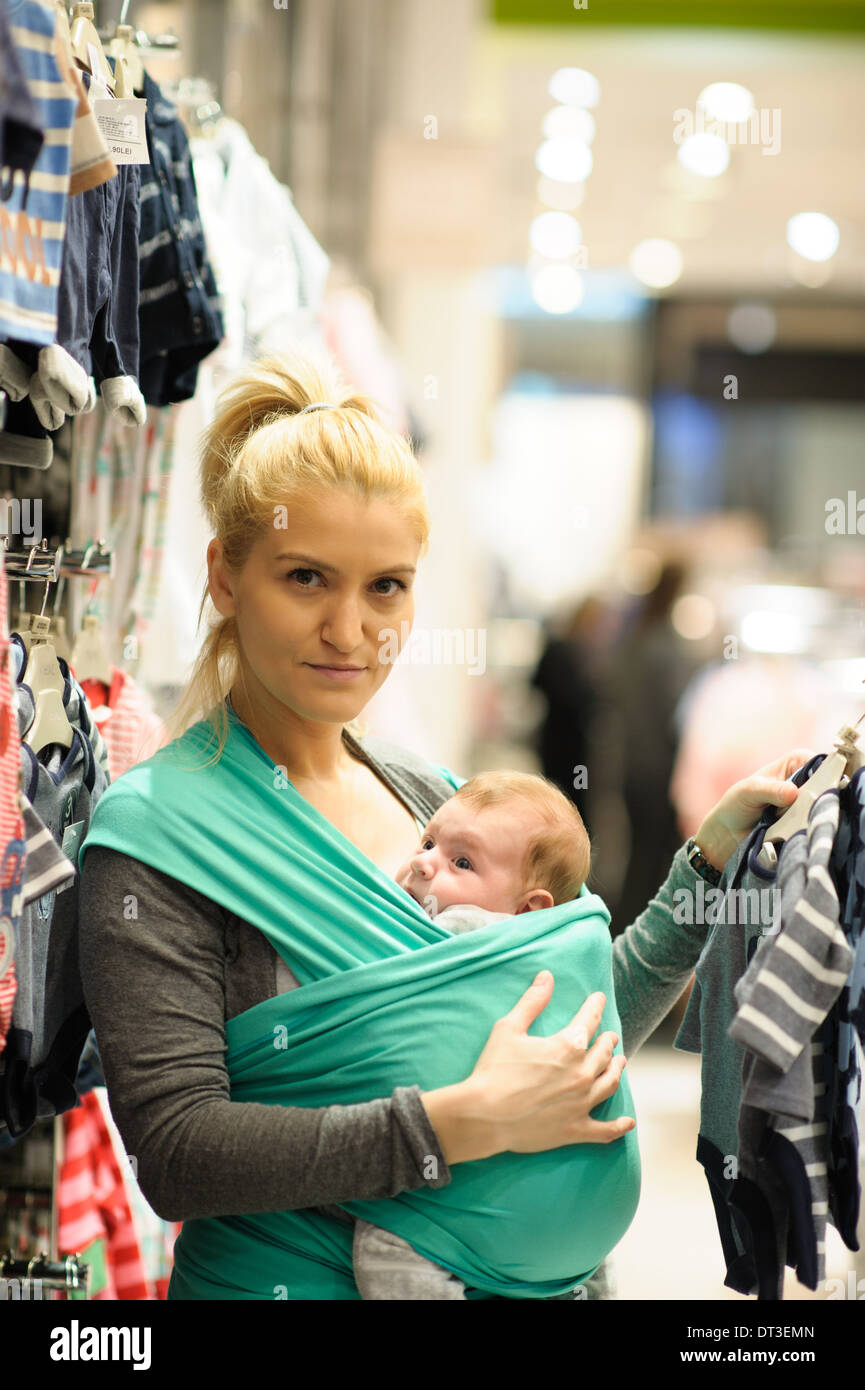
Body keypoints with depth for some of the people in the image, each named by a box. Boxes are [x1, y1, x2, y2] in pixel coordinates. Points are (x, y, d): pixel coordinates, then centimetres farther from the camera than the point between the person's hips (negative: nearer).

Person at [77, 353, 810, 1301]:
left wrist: (713, 850, 2)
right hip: (289, 1280, -6)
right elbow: (175, 1156, -22)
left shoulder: (430, 796, 5)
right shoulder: (158, 833, -14)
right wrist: (467, 1123, -26)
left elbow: (582, 1039, 10)